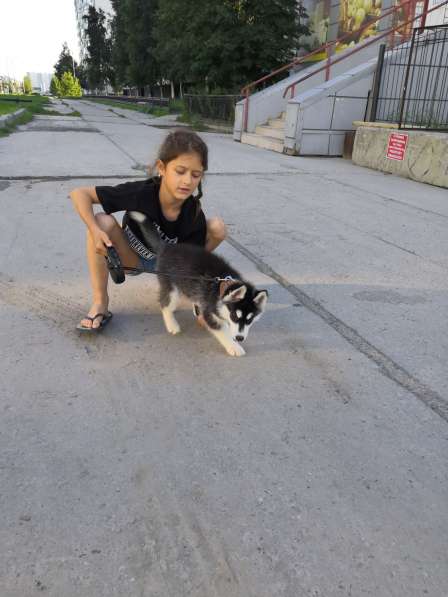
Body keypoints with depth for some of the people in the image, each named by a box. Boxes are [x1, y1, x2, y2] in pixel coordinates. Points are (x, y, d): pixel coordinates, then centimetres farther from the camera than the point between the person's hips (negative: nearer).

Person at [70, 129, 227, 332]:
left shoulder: (194, 216, -26)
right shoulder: (139, 193, -32)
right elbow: (79, 193, -27)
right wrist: (95, 231, -43)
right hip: (132, 257, -1)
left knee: (218, 227, -20)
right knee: (103, 221, -33)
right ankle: (100, 303, -20)